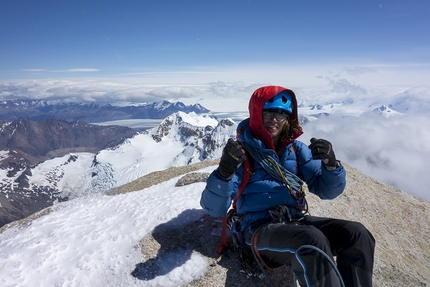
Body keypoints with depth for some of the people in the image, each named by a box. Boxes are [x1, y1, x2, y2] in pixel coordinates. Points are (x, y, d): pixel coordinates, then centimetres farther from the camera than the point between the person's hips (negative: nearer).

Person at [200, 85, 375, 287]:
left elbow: (327, 190, 6)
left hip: (297, 221, 5)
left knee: (357, 234, -16)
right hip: (260, 228, -5)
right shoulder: (242, 152, -6)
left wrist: (331, 164, -15)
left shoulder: (296, 149, 8)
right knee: (312, 239, -33)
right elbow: (214, 208, -14)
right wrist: (224, 172, -34)